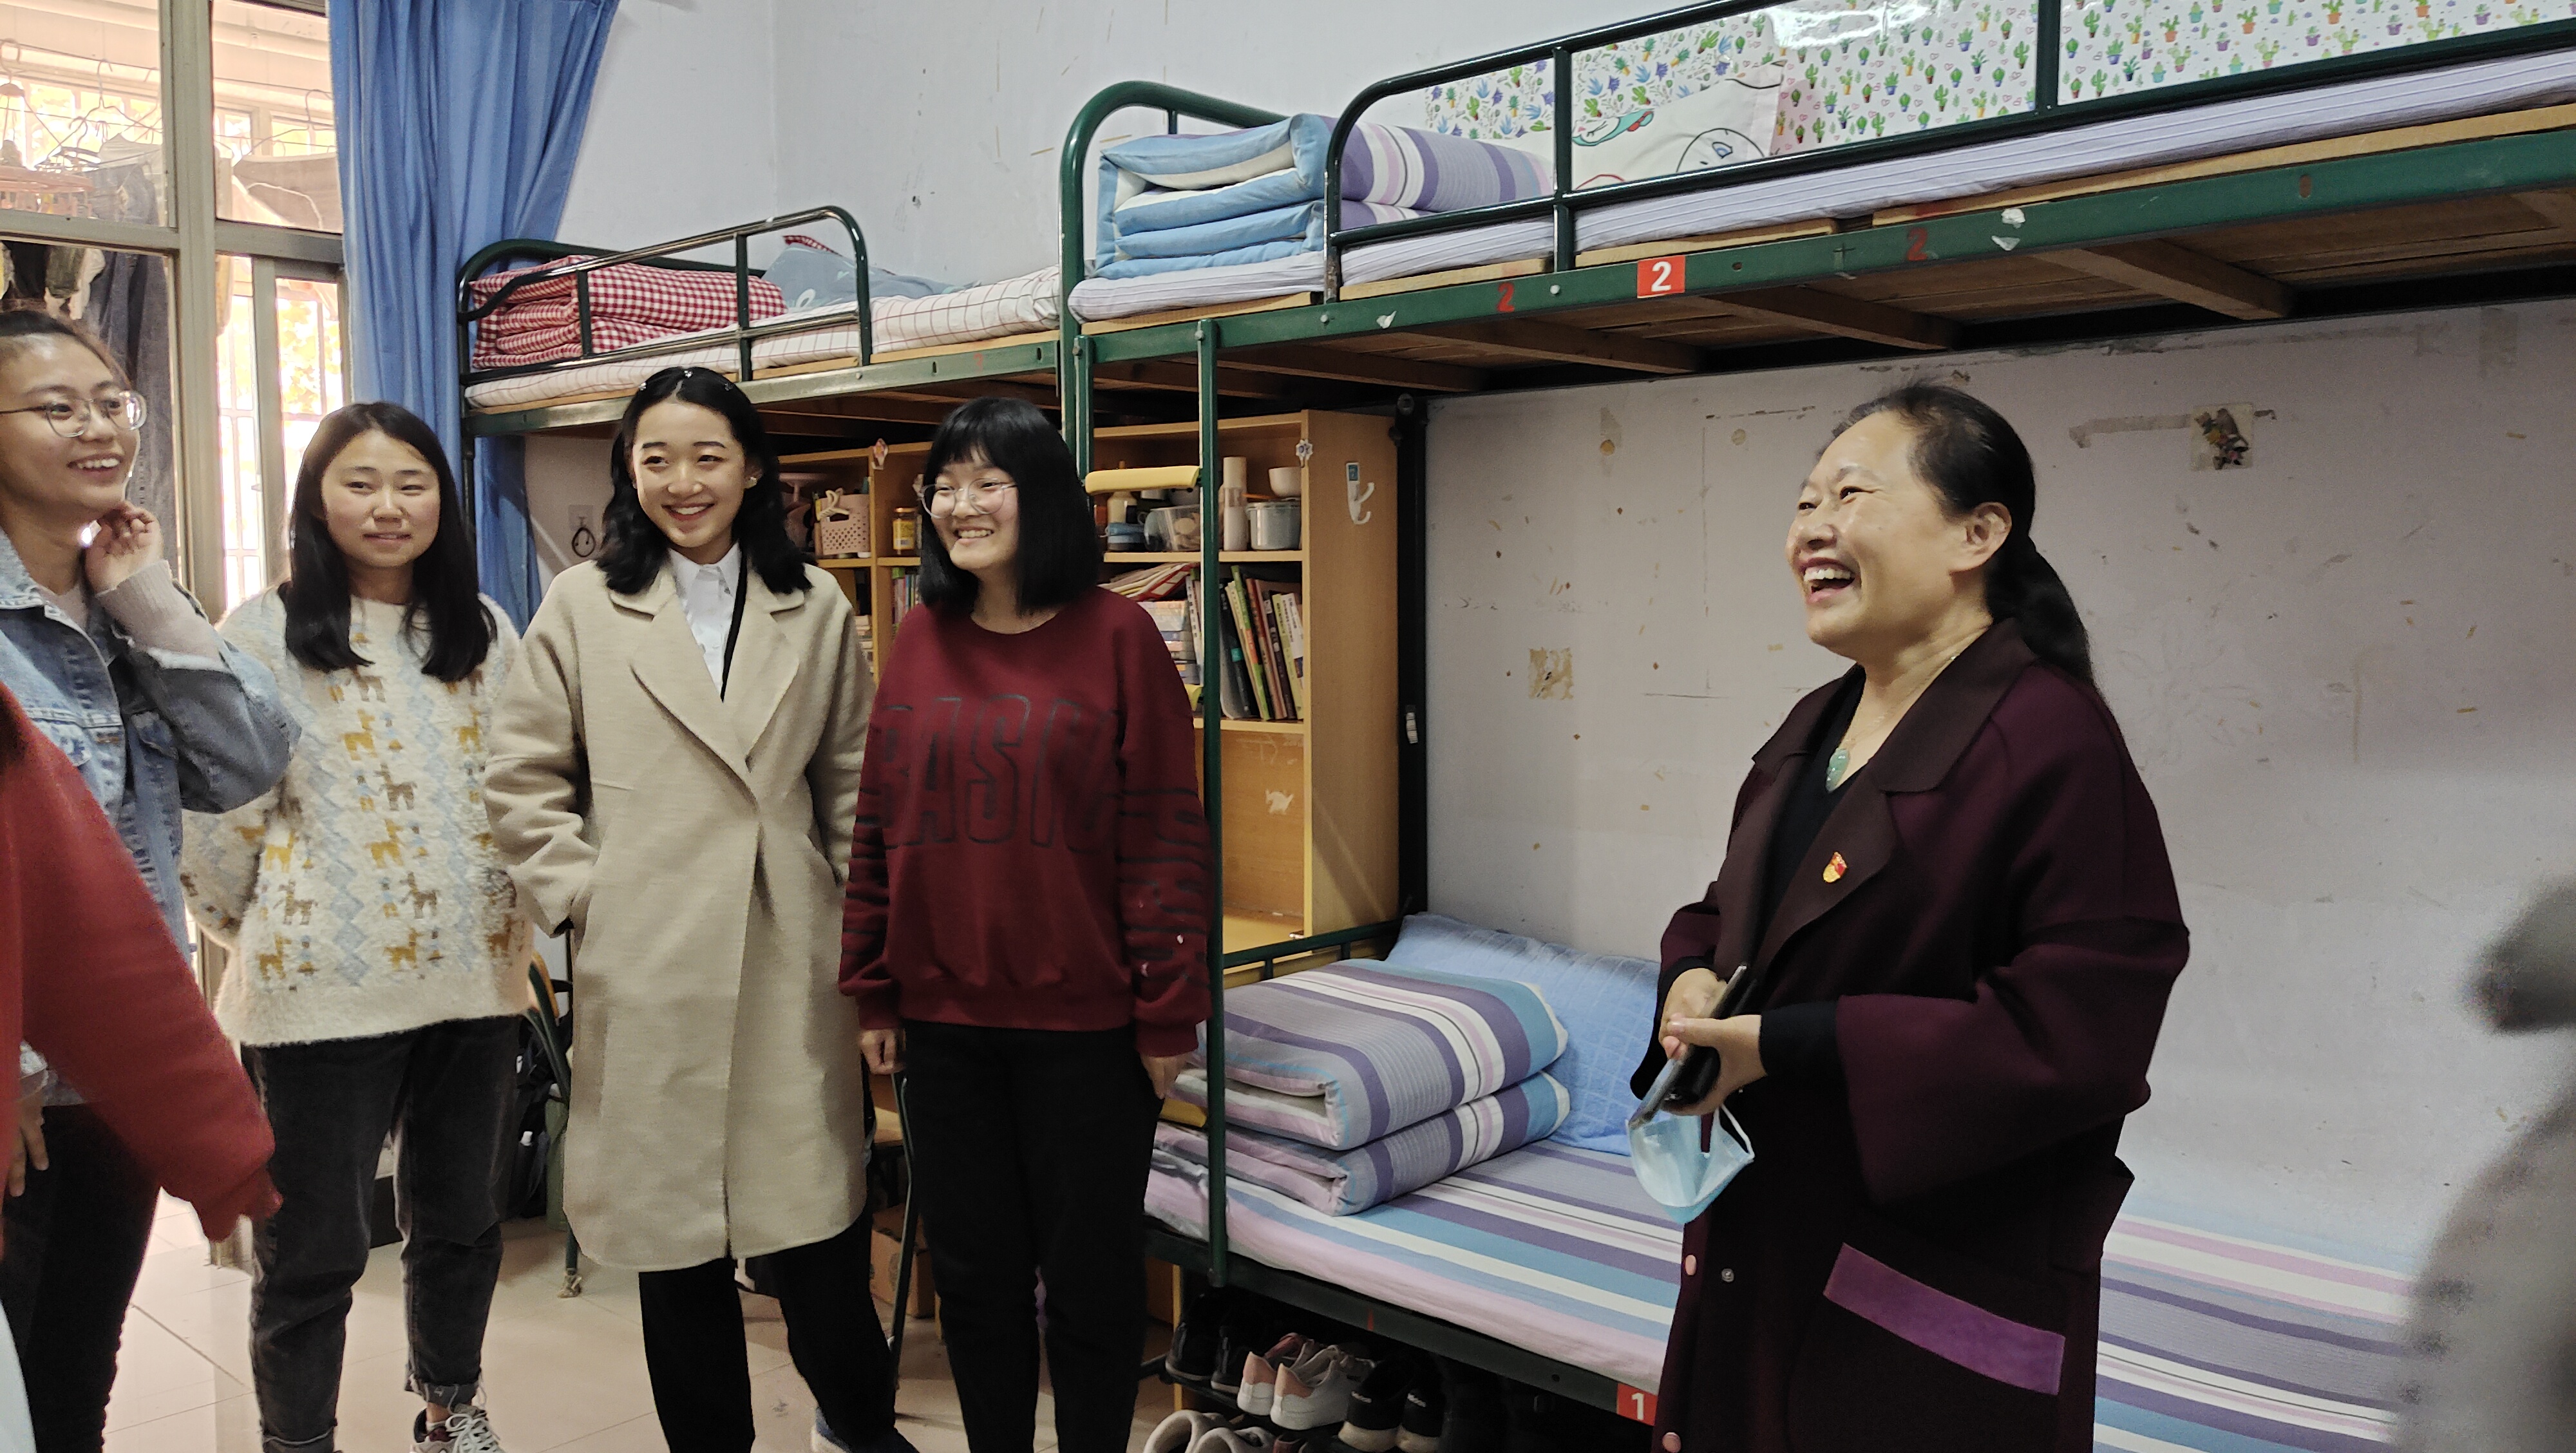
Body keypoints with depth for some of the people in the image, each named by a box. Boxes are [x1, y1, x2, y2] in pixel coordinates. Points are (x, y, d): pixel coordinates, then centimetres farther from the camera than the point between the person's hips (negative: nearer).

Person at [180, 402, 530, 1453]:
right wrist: (258, 938, 3)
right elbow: (220, 815, -6)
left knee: (460, 1218, 18)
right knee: (314, 1249, 6)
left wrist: (528, 915, 11)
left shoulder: (484, 631, 8)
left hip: (475, 980, 5)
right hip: (325, 993, -4)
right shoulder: (265, 635, -6)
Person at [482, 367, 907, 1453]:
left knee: (814, 1217, 3)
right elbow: (521, 780, 5)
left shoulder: (814, 607, 6)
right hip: (649, 971, 0)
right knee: (676, 1239, 9)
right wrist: (584, 896, -3)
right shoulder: (584, 606, 2)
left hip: (790, 966, 1)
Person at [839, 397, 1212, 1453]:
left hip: (1083, 1020, -3)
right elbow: (879, 826, 8)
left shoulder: (1115, 633, -6)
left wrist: (1167, 1012, -9)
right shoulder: (921, 637, 5)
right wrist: (872, 992, 6)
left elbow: (1166, 836, -8)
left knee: (1091, 1274, 10)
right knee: (973, 1269, 16)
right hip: (942, 1013, 4)